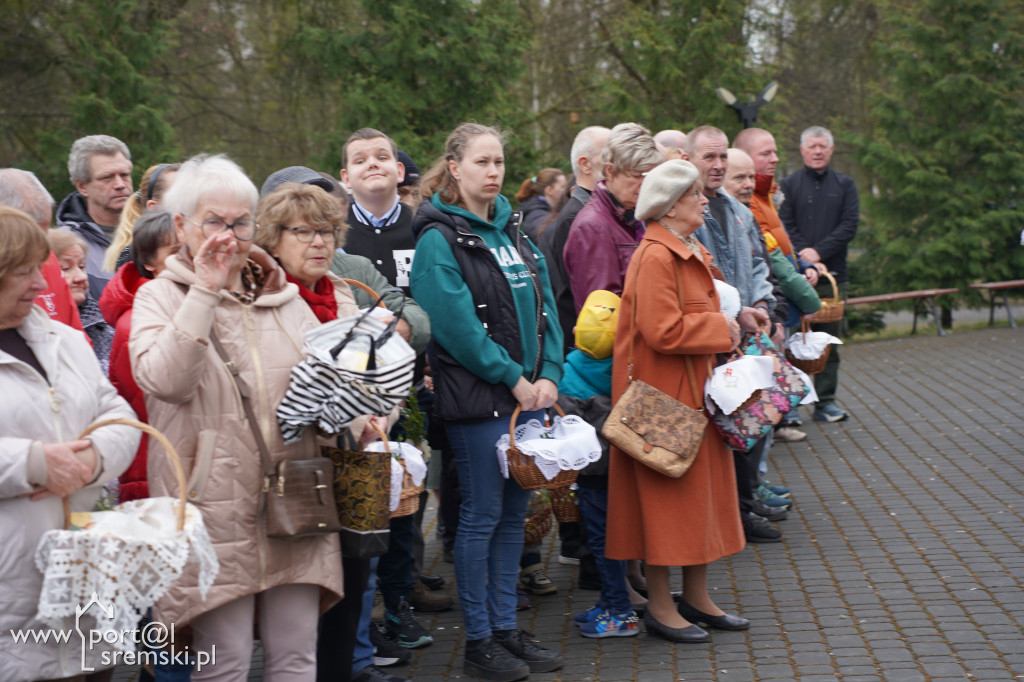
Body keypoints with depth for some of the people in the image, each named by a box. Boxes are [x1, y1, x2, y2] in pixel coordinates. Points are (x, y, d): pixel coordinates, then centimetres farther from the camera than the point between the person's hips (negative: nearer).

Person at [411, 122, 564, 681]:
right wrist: (513, 380, -15)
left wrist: (549, 374, -2)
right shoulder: (439, 238, -9)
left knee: (513, 514, 12)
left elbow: (544, 306, 11)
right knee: (482, 516, -1)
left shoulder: (510, 231, 14)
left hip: (528, 393, 7)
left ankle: (506, 628, 21)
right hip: (476, 399, -7)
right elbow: (457, 326, -17)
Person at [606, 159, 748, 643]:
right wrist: (720, 329, -15)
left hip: (694, 389, 10)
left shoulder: (692, 252, 14)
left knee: (702, 490, 14)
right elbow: (663, 331, -25)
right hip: (662, 394, -10)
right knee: (666, 493, -2)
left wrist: (724, 327, 6)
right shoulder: (655, 257, -19)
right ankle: (660, 607, 9)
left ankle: (696, 597, 25)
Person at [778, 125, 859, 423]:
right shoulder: (789, 185, 6)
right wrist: (804, 257, -17)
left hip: (833, 275, 2)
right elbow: (785, 227, -2)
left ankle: (826, 402, 11)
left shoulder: (844, 185, 12)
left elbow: (850, 225, 0)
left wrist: (819, 251, -12)